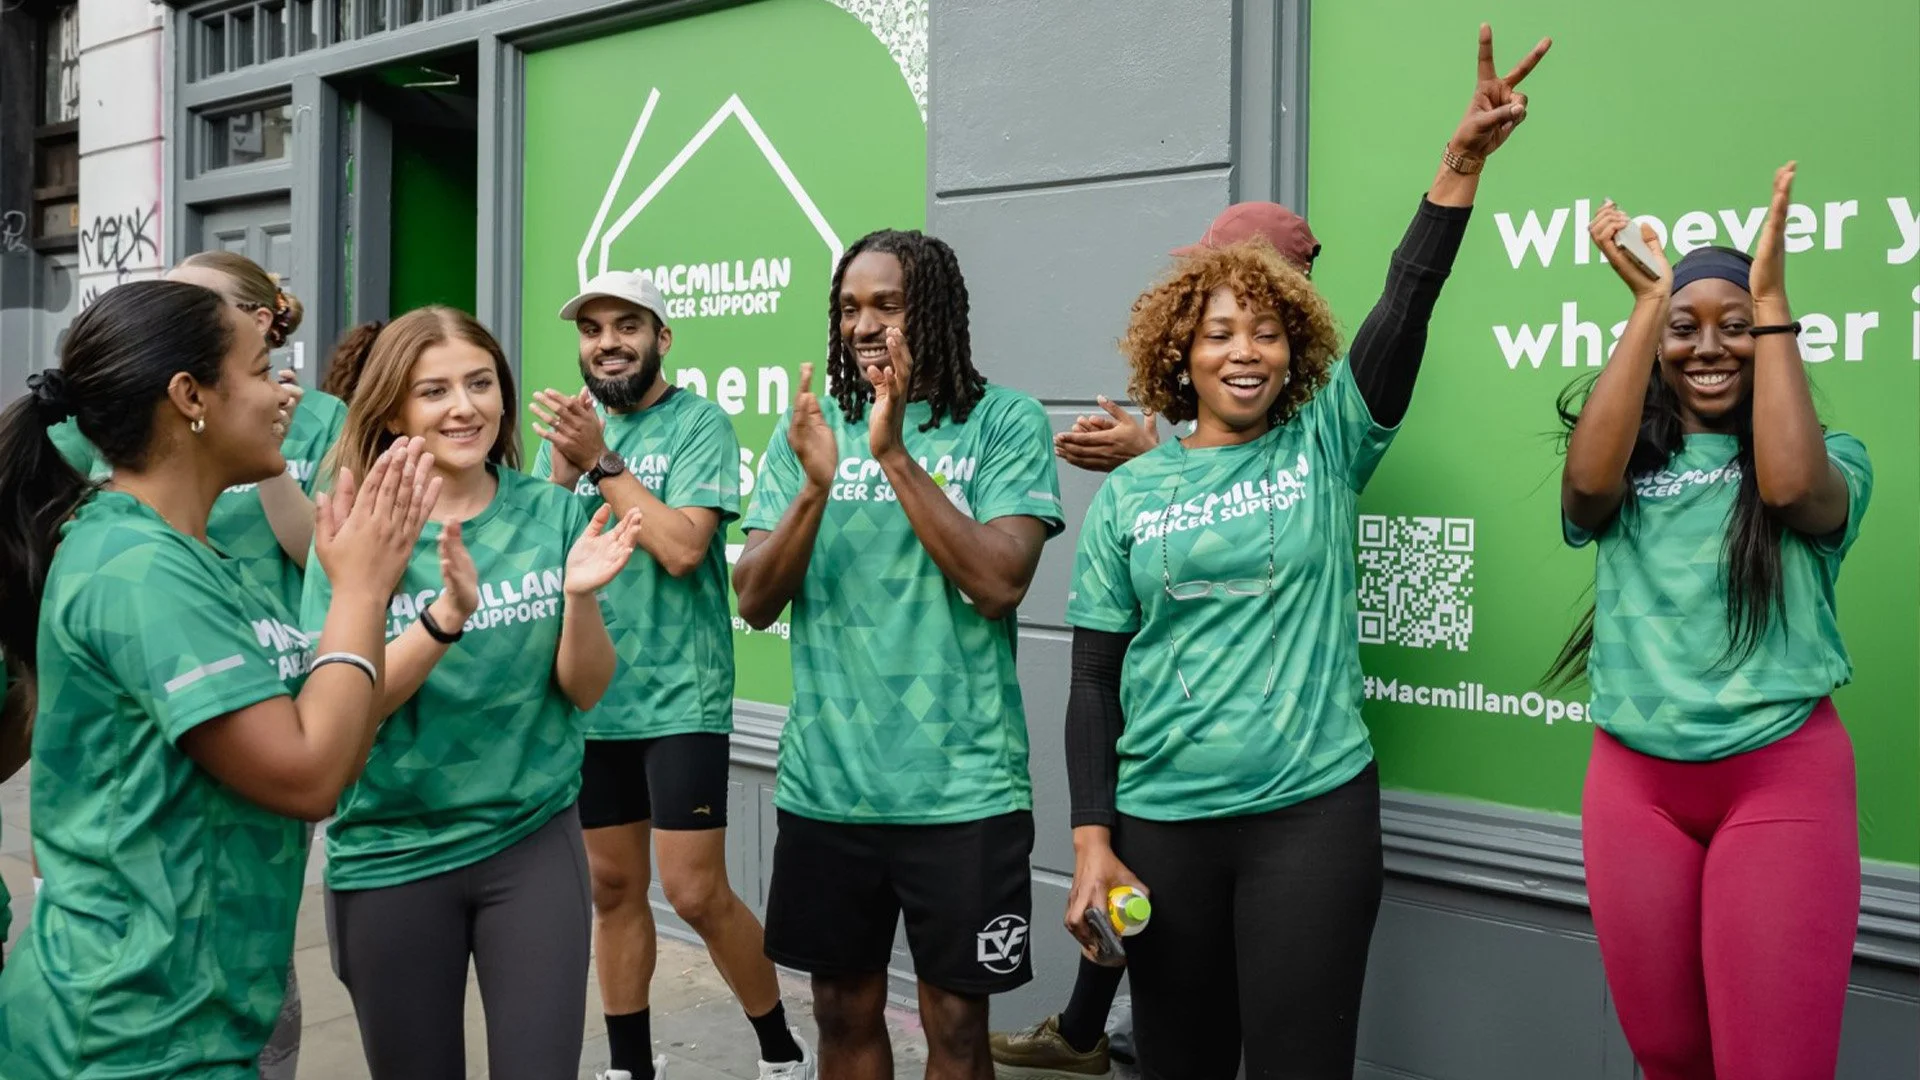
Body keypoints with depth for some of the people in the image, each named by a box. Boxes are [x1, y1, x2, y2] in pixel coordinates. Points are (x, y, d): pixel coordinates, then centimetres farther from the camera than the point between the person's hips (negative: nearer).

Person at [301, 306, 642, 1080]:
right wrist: (444, 617, -30)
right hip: (389, 855, 0)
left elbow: (584, 691, -1)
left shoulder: (550, 512, -3)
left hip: (533, 840, 1)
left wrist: (580, 598, -20)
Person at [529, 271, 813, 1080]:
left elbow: (681, 547, -20)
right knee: (613, 886, 13)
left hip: (679, 697, -5)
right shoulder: (567, 426, 9)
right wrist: (564, 469, -12)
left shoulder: (699, 423, -8)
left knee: (697, 894, -5)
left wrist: (602, 460, -16)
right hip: (587, 698, 5)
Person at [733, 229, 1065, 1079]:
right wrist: (816, 486, -17)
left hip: (960, 787, -3)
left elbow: (1000, 585, -17)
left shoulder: (1005, 422, -5)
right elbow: (754, 602, -1)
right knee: (844, 1011, 17)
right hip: (823, 783, 4)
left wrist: (894, 455, -20)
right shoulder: (808, 427, 5)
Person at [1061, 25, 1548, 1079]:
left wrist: (1461, 163, -22)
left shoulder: (1324, 447, 3)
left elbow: (1403, 310, -11)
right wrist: (1091, 840, -3)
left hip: (1313, 812, -1)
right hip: (1161, 821, 1)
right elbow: (1094, 678, 3)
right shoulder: (1127, 494, 3)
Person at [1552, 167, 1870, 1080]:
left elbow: (1790, 485, -20)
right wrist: (1647, 304, -12)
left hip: (1782, 777, -2)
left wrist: (1772, 301, -15)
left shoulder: (1833, 460, 4)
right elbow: (1587, 482, -16)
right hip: (1634, 780, 2)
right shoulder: (1631, 465, 8)